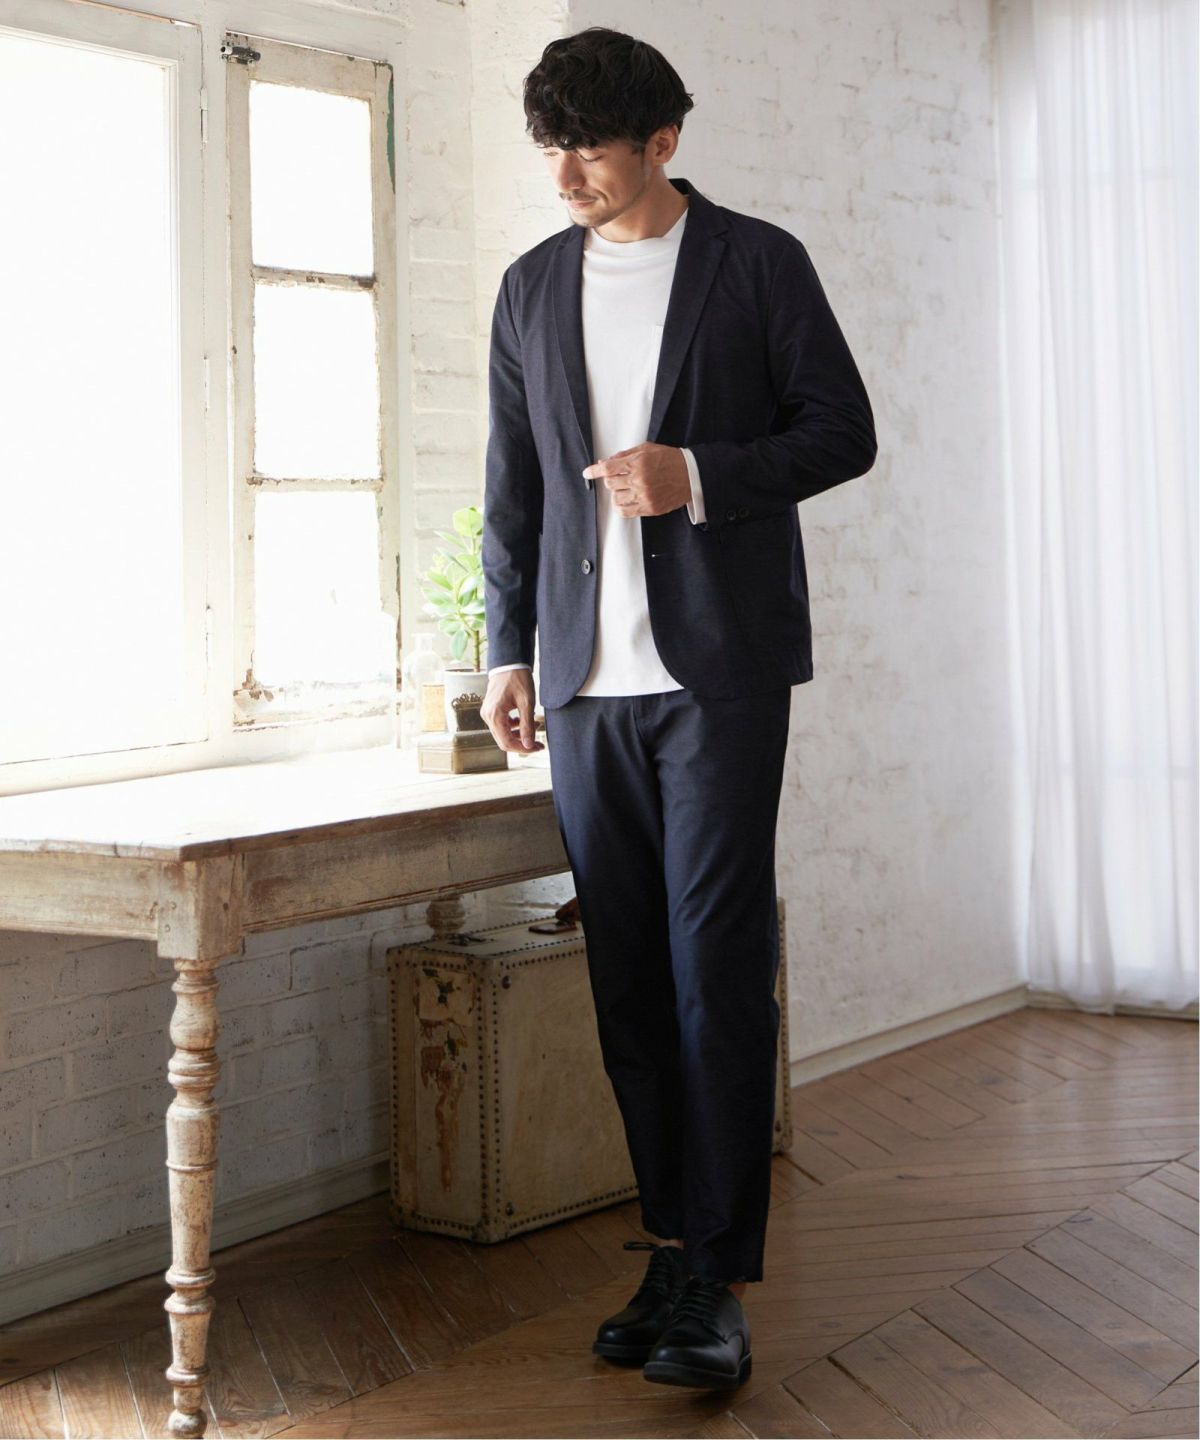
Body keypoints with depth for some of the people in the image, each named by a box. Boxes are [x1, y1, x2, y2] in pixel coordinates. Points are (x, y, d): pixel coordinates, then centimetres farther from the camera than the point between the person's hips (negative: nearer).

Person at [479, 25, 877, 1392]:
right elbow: (513, 483, 17)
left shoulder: (758, 261, 3)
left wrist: (698, 478, -13)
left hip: (719, 665, -4)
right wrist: (508, 646, 11)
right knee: (628, 974, 5)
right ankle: (672, 1247, 14)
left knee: (719, 968, -7)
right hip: (587, 676, 4)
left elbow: (842, 431, 2)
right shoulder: (531, 286, 14)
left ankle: (719, 1276, -2)